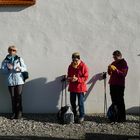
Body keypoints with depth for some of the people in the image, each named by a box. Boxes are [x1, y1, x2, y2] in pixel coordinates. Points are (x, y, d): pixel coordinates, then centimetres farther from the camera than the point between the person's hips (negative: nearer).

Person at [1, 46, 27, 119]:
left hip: (19, 81, -1)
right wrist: (8, 68, -19)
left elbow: (25, 68, 3)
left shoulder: (19, 59, 5)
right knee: (13, 97, 5)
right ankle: (14, 113, 13)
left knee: (18, 97, -2)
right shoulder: (5, 61, 7)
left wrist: (20, 68, -19)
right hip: (10, 81, 1)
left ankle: (19, 113, 5)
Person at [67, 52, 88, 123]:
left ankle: (82, 116, 9)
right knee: (72, 102, 12)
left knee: (80, 103, -4)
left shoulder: (83, 66, -9)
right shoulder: (70, 66, 6)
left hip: (80, 87, -5)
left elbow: (85, 77, -10)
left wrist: (77, 79, -24)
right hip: (72, 87, 5)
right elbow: (68, 76, 15)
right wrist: (69, 78, -10)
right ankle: (74, 115, 27)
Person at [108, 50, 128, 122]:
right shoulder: (114, 63, 15)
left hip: (120, 85, -6)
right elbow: (110, 73, 17)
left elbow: (123, 74, -15)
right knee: (114, 101, 7)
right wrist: (109, 69, -4)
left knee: (120, 101, -7)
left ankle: (122, 118, -4)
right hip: (112, 84, 6)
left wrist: (116, 70, -25)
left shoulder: (124, 63, -5)